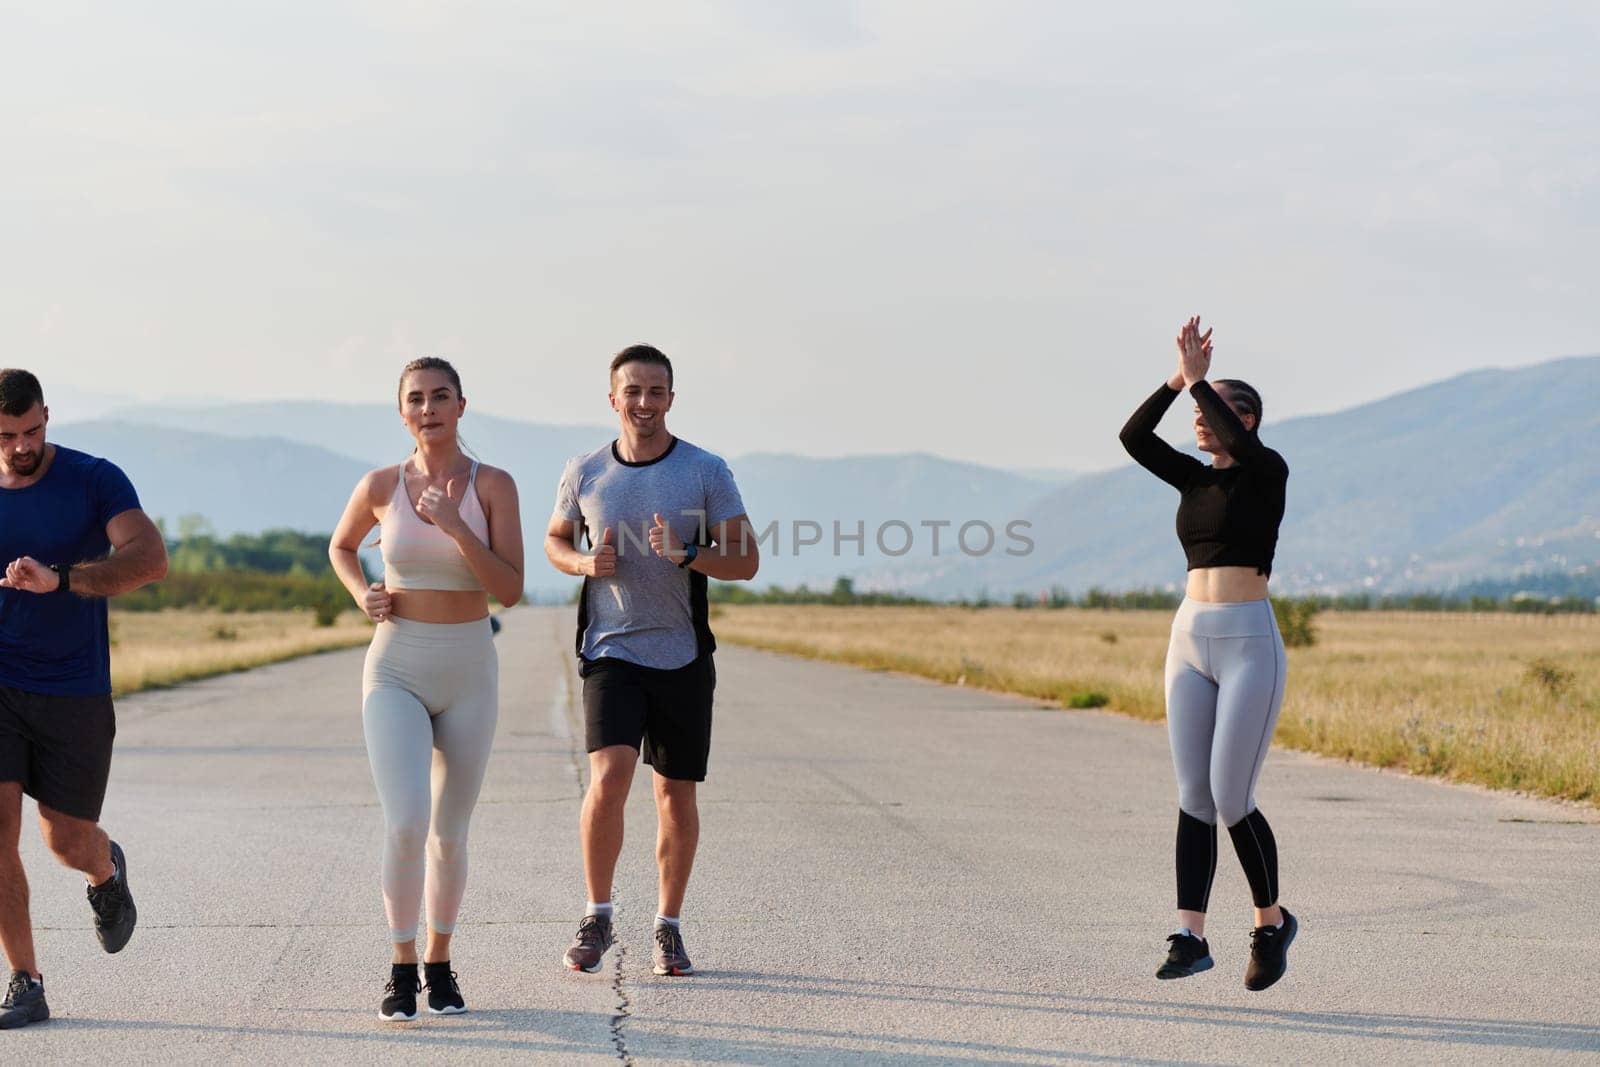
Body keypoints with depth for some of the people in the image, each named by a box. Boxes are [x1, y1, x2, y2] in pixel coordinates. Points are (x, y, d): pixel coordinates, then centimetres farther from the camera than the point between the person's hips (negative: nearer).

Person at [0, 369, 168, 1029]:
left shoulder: (95, 481, -7)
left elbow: (150, 559, -23)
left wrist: (57, 579, -36)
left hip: (75, 694, -1)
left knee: (66, 840, 5)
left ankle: (106, 873, 43)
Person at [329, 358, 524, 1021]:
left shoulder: (493, 486, -4)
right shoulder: (381, 485, -2)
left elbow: (509, 590, -12)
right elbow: (341, 547, 18)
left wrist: (454, 525, -22)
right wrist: (363, 595, -2)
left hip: (469, 673, 1)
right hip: (396, 671, -1)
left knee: (449, 834, 9)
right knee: (405, 824, -17)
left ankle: (439, 965, 29)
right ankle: (402, 969, 0)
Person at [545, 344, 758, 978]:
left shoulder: (707, 471, -2)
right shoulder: (584, 473, 3)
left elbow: (745, 562, -3)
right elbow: (555, 541, 18)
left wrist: (685, 553, -21)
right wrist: (585, 562, -5)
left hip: (683, 657, 1)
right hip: (611, 651, -1)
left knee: (677, 797, 7)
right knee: (609, 777, -18)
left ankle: (668, 926, 23)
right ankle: (597, 917, -2)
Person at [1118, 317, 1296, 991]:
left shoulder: (1267, 472, -3)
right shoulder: (1195, 479, 14)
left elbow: (1237, 440, -24)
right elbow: (1133, 437, 3)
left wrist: (1200, 379, -14)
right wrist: (1178, 380, -5)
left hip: (1250, 645, -6)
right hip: (1190, 643, 6)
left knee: (1231, 800, -8)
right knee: (1193, 797, 0)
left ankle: (1272, 922, 12)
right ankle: (1190, 937, -1)